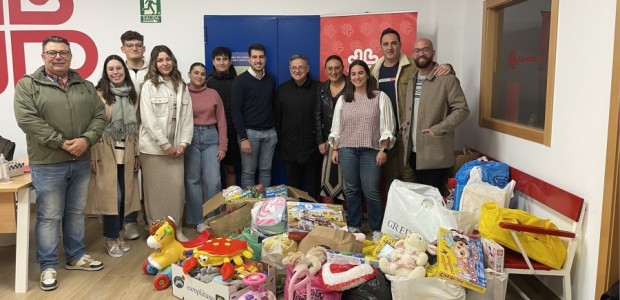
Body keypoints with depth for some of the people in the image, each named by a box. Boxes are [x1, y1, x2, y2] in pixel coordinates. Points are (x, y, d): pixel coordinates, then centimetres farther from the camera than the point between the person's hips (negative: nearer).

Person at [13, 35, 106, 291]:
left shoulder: (85, 86, 10)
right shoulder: (28, 85, -3)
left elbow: (99, 116, 5)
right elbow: (28, 120, -14)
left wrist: (87, 139, -13)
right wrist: (63, 143, -18)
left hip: (81, 162, 4)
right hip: (48, 164, -4)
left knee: (76, 212, 16)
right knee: (49, 216, 4)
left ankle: (75, 257, 31)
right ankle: (48, 266, 17)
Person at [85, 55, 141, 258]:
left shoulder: (132, 94, 10)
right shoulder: (99, 95, -8)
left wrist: (136, 153, 12)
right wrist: (93, 157, -14)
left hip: (126, 152, 5)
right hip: (106, 151, -5)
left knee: (124, 194, 8)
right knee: (111, 195, -4)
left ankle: (117, 235, 22)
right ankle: (111, 239, 10)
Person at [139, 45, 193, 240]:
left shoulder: (181, 86, 10)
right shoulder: (149, 85, -3)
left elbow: (187, 116, 6)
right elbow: (148, 119, -11)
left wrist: (183, 143, -4)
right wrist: (165, 145, -13)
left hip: (175, 146, 3)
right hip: (153, 146, -3)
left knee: (177, 187, 3)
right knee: (156, 189, 3)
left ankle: (176, 228, 16)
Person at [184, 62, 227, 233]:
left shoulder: (213, 94, 8)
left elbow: (221, 120, 7)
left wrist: (222, 145, 2)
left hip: (210, 137, 2)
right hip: (190, 138, -1)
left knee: (213, 180, -2)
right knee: (193, 180, 3)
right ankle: (198, 220, 14)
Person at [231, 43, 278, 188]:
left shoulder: (270, 80, 9)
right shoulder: (241, 80, -6)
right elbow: (236, 111, -10)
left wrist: (276, 129, 9)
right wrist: (243, 138, -15)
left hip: (270, 132, 4)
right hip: (250, 132, -4)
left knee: (266, 170, 10)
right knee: (248, 172, 4)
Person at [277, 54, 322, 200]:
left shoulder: (318, 88, -2)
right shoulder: (282, 89, 5)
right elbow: (277, 117, 6)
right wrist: (279, 140, 4)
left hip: (312, 146, -2)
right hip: (289, 147, 2)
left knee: (313, 186, 10)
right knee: (292, 185, 12)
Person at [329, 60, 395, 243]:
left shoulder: (380, 97, 1)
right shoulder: (343, 99, 10)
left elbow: (386, 127, -1)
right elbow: (336, 127, 12)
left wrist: (383, 150, -8)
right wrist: (334, 149, 6)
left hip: (371, 150, -3)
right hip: (347, 149, 3)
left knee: (371, 191, -5)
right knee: (351, 190, 8)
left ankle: (377, 230, 10)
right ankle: (353, 227, 20)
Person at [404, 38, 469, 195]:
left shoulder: (448, 79, -8)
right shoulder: (411, 80, 14)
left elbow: (462, 109, -11)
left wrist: (438, 129, -18)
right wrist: (405, 133, 8)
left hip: (436, 154, -6)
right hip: (413, 152, 6)